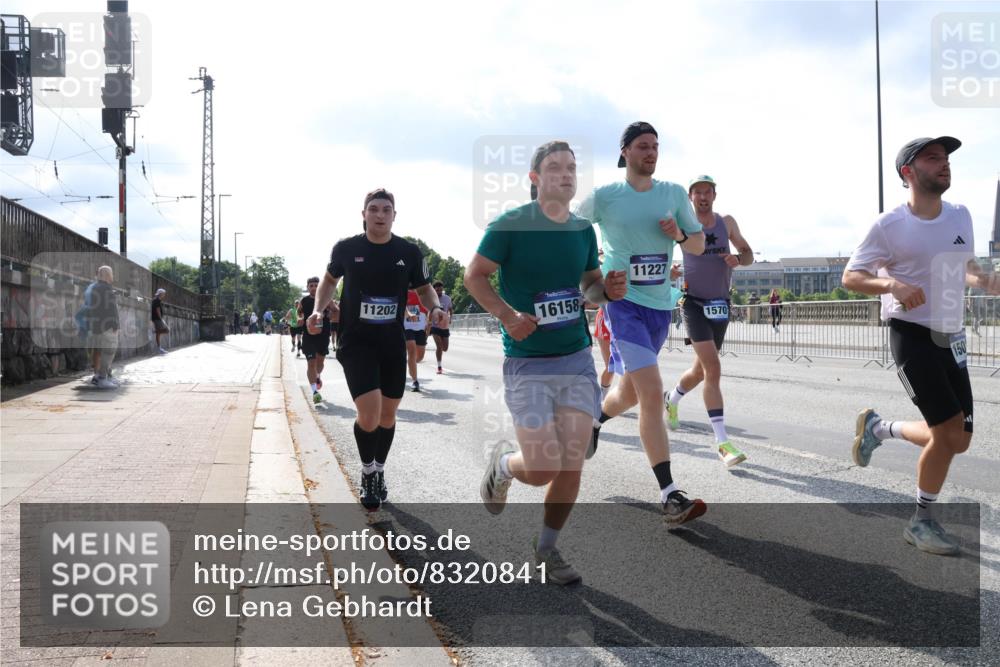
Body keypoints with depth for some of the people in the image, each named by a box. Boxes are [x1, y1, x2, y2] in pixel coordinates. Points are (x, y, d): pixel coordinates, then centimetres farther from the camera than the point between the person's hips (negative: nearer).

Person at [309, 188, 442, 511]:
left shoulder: (409, 252, -4)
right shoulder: (346, 248, -6)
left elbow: (424, 289, 7)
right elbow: (330, 279, 13)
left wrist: (435, 308, -14)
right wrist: (317, 310, -2)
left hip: (393, 344, 3)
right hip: (356, 342, -3)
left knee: (388, 415, 13)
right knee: (369, 414, -16)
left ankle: (379, 471, 37)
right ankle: (367, 471, 13)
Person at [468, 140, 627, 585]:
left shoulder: (583, 229, 7)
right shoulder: (511, 224, -9)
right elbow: (473, 275, -5)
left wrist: (608, 290, -4)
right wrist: (508, 316, -19)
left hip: (577, 359, 5)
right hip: (527, 364, -5)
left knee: (572, 465, 2)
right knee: (545, 468, -9)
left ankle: (546, 548, 24)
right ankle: (502, 464, 27)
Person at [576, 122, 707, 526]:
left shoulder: (674, 194, 7)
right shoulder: (604, 197, -4)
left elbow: (699, 246, 11)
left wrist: (678, 234, -10)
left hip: (660, 305, 5)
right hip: (623, 301, -5)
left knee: (631, 391, 18)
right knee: (652, 391, -19)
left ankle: (594, 421, 53)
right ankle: (670, 497, -17)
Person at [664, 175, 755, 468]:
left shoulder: (727, 222, 7)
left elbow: (748, 254, 14)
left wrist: (738, 259, -10)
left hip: (721, 305, 5)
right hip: (695, 303, -5)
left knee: (701, 370, 15)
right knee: (713, 368, -18)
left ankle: (671, 399, 47)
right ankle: (722, 442, -17)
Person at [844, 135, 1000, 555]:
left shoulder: (961, 216, 7)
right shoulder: (890, 225, -10)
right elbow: (850, 277, -7)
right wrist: (893, 285, -26)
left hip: (951, 337, 7)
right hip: (912, 335, -7)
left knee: (958, 441, 7)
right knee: (950, 432, -12)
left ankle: (878, 427, 30)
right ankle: (923, 522, 8)